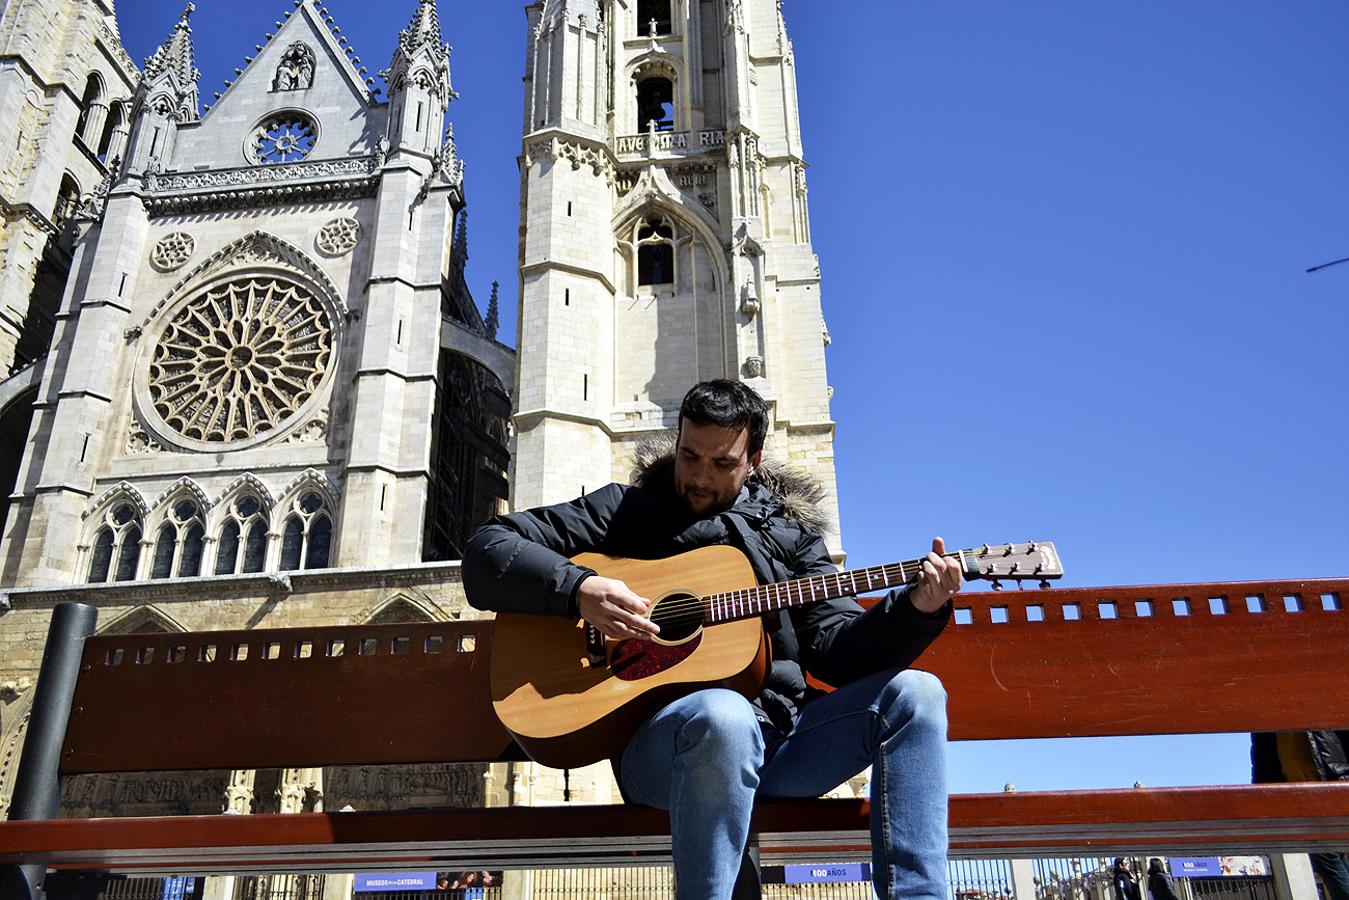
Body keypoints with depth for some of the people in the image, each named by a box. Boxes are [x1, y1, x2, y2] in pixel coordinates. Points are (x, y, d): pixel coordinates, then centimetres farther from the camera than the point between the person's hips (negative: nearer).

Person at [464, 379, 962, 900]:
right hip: (659, 733, -3)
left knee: (913, 692, -14)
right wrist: (578, 589, -14)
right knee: (723, 716, -38)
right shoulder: (624, 510, 10)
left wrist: (916, 609, -9)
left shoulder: (788, 531, 17)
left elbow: (835, 646, 9)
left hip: (778, 733, 4)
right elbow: (486, 550, 4)